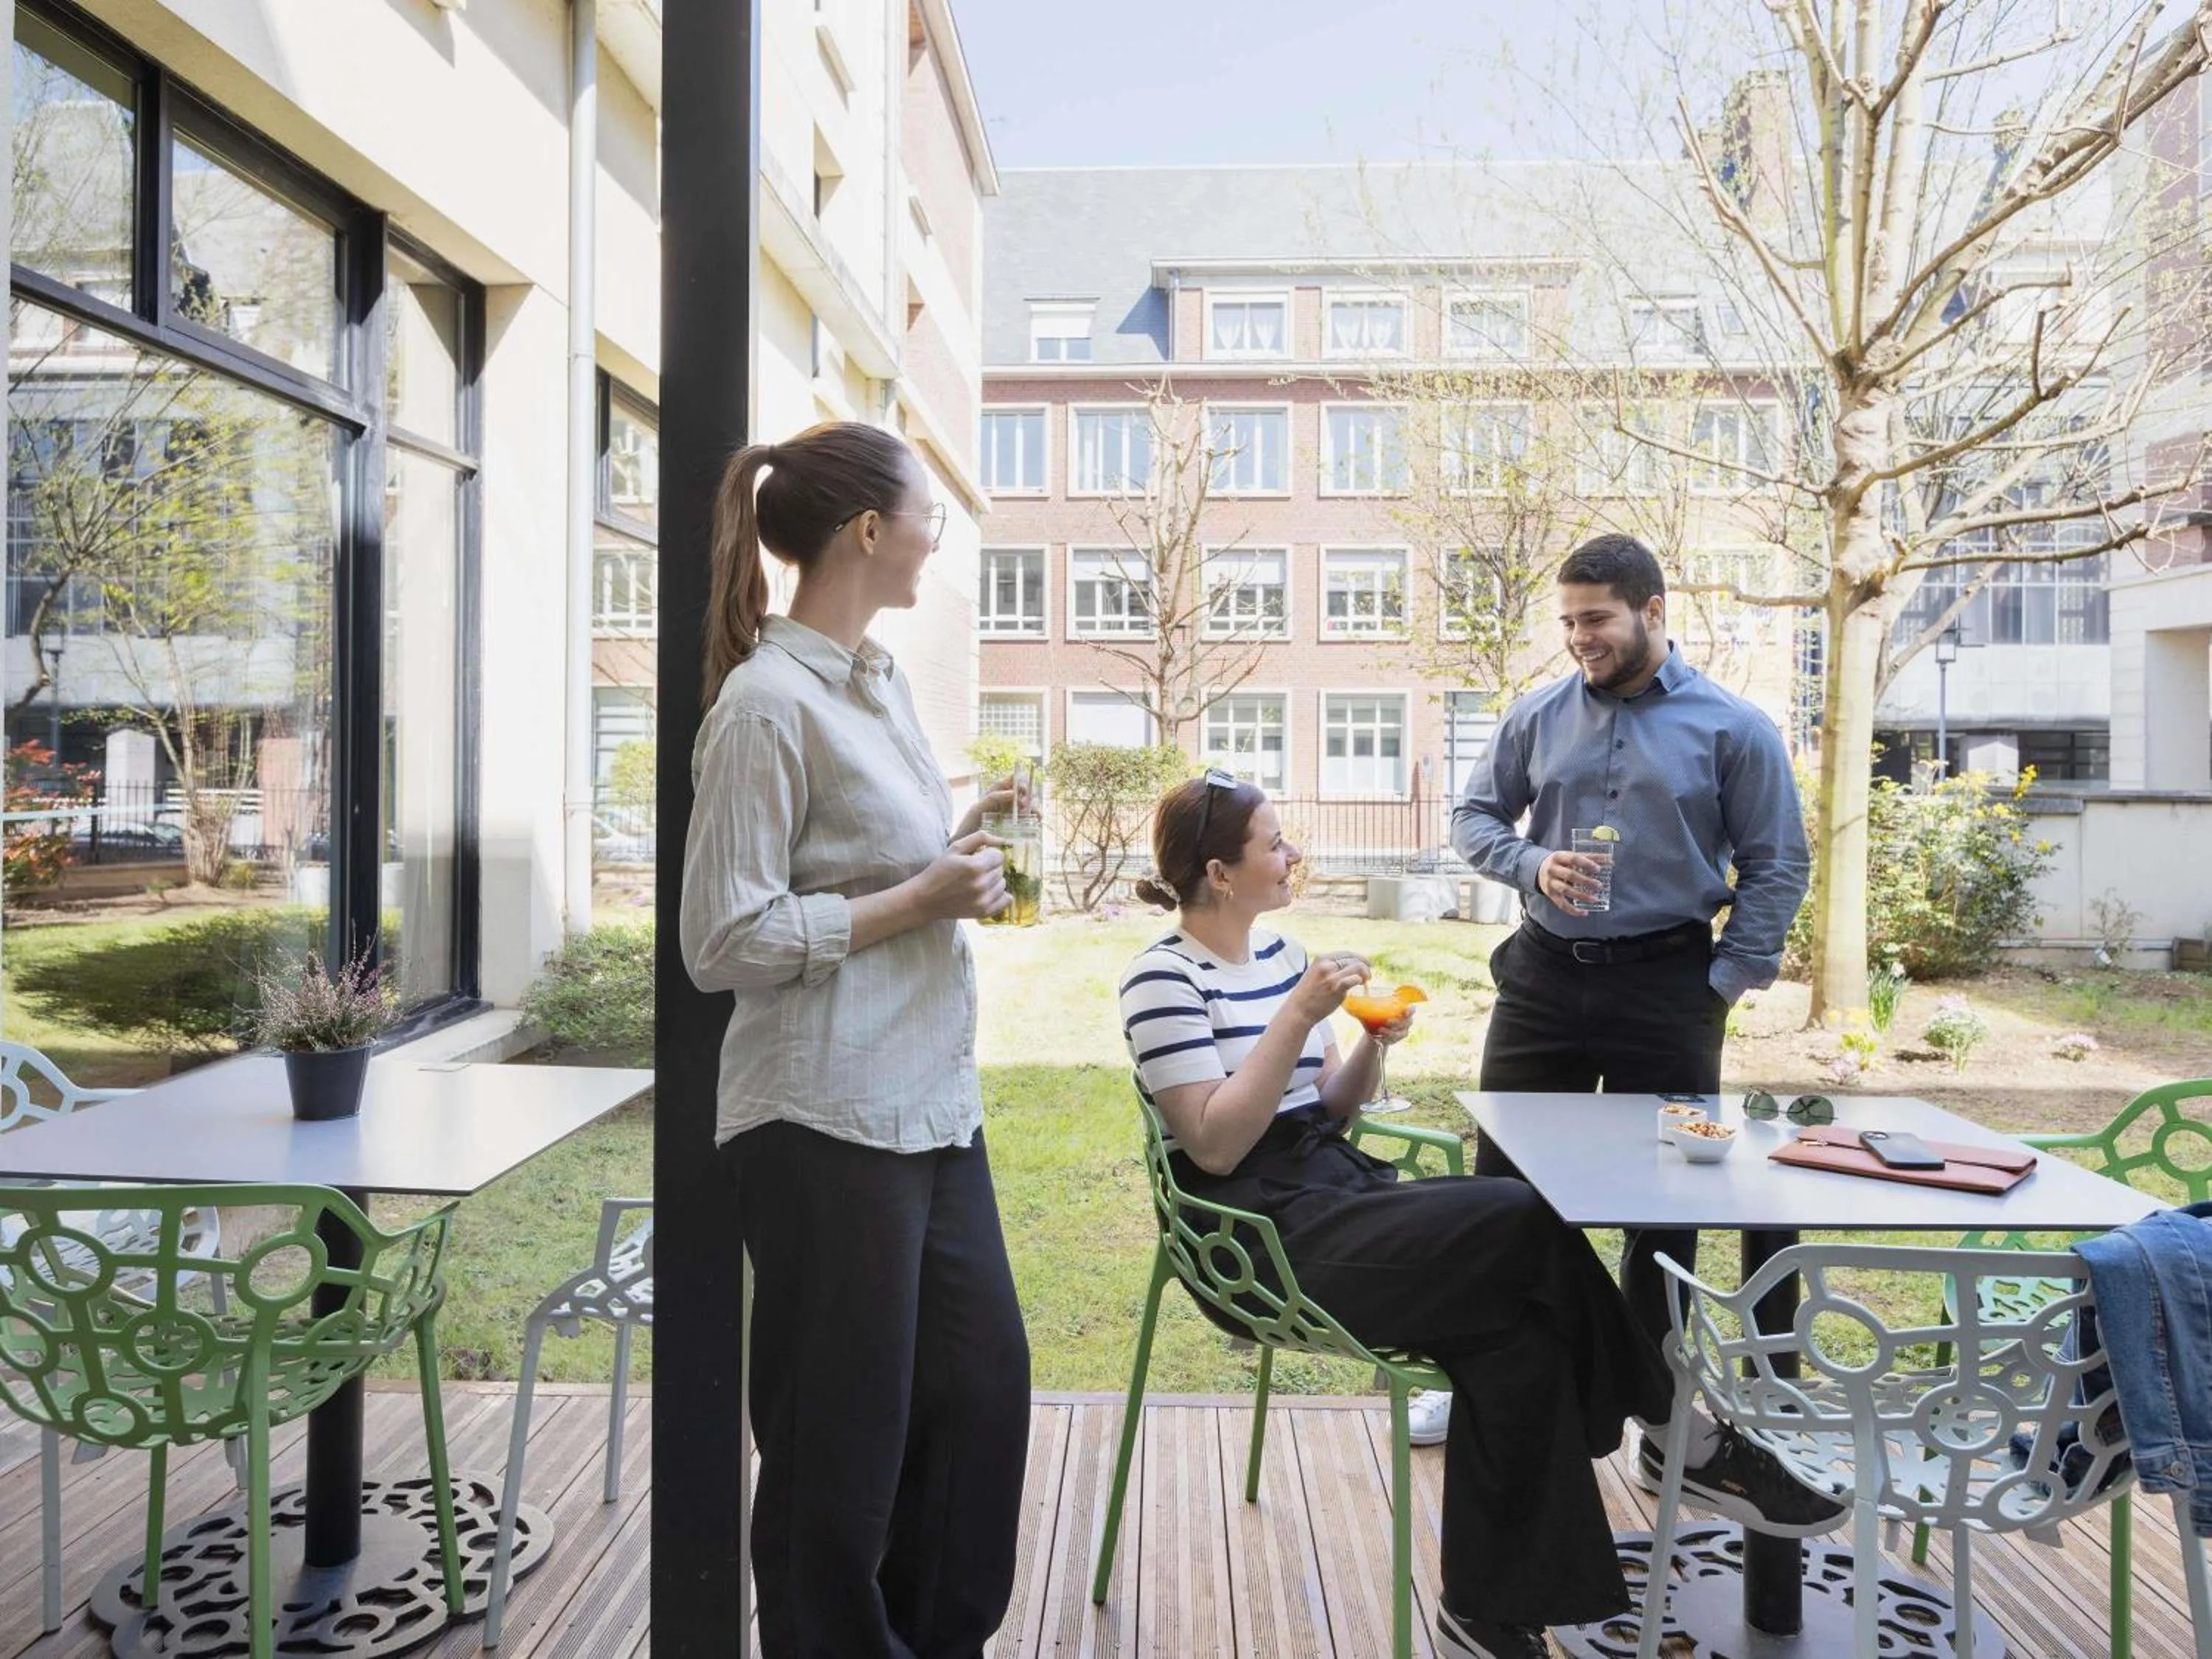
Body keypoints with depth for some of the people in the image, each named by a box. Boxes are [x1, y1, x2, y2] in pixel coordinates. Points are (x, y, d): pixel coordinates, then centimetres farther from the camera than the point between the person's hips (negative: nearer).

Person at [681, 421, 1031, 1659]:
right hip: (828, 1123, -9)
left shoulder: (883, 681, 11)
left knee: (984, 1383, 18)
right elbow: (727, 943, -18)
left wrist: (961, 851, 4)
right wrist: (922, 899, -17)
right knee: (842, 1431, 8)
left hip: (932, 1105, 9)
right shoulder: (770, 700, -15)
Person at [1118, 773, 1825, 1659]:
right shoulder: (1163, 978, -11)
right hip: (1262, 1232, -8)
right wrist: (1299, 1013, -23)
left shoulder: (1280, 952, 12)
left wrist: (1372, 1044, -4)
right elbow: (1215, 1147, -19)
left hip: (1339, 1193, 8)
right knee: (1529, 1222, -22)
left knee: (1515, 1337, -19)